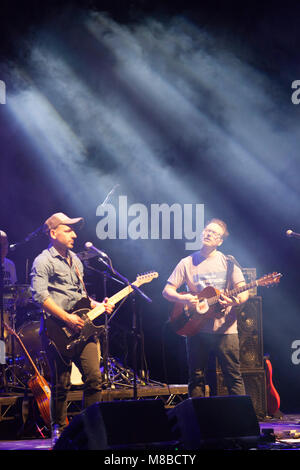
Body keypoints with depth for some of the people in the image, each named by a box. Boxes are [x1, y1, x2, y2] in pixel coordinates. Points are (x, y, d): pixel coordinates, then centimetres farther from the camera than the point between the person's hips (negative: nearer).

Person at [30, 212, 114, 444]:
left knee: (94, 377, 0)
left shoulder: (75, 260, 21)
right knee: (61, 385, -2)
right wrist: (67, 318, -20)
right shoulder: (43, 261, -5)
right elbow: (40, 295, -17)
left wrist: (97, 305, 11)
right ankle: (59, 430, 12)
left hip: (81, 328, 7)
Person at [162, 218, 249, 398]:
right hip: (196, 329, 1)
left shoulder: (228, 262, 5)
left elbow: (244, 292, 2)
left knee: (234, 377, 0)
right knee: (197, 378, 4)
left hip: (225, 328, -1)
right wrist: (184, 299, -14)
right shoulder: (187, 263, 7)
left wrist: (236, 300, -21)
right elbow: (167, 291, 6)